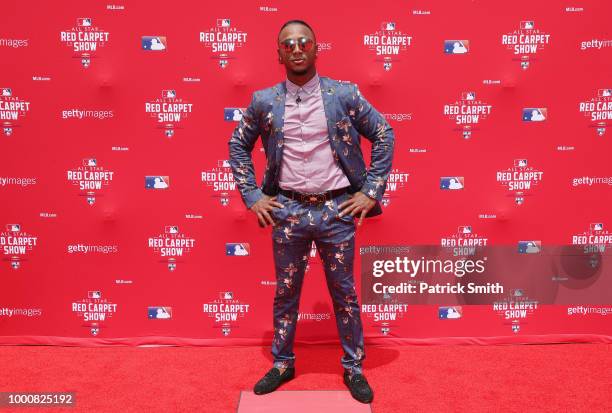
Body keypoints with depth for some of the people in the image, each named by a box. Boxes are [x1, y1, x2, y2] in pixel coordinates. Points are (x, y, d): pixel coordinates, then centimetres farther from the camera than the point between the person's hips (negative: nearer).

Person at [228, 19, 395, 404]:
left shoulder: (345, 94, -1)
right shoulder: (264, 101, 2)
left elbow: (384, 135, 5)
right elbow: (238, 145, 13)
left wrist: (371, 190, 0)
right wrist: (252, 195, 5)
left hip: (337, 209, -1)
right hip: (287, 210, 1)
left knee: (344, 292, 9)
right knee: (286, 292, 12)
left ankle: (353, 368, 27)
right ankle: (282, 364, 32)